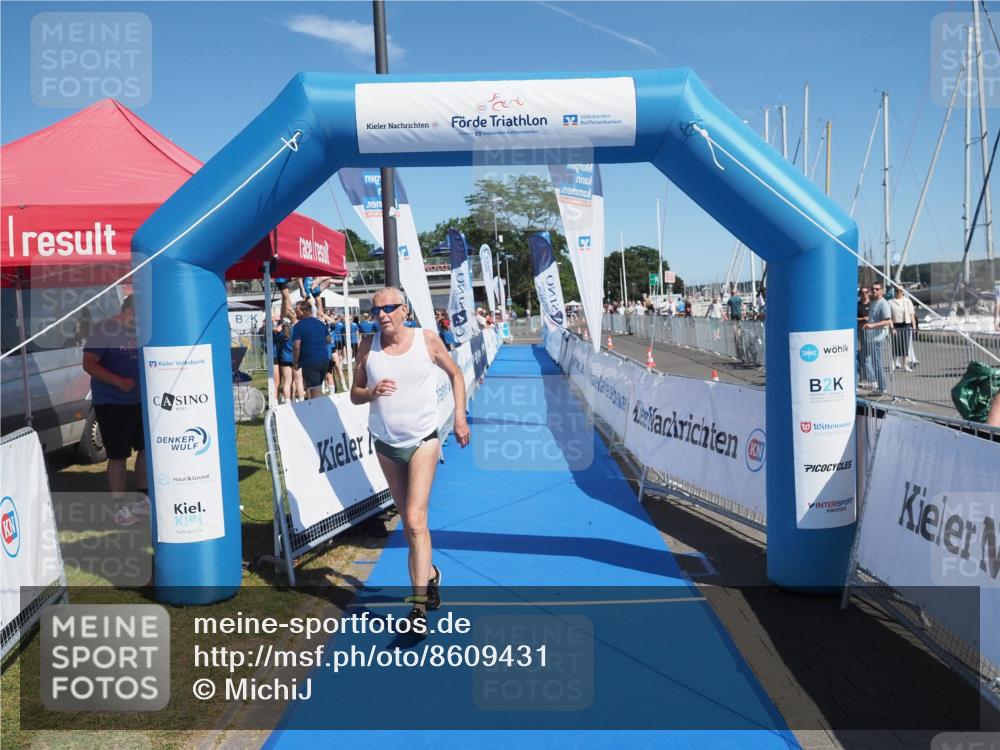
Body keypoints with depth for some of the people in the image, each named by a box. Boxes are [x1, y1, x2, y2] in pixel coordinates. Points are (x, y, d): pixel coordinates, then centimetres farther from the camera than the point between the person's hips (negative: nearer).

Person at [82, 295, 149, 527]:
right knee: (118, 455, -1)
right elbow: (89, 364, -17)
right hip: (111, 403, -7)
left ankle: (143, 499, 28)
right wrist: (119, 381, -27)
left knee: (147, 448, 13)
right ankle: (119, 507, 11)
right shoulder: (104, 330, -13)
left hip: (140, 401, 7)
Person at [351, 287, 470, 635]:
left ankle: (419, 607, -11)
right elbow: (355, 394, 5)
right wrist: (372, 391, -17)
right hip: (386, 444, 4)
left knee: (415, 521, -14)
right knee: (408, 521, 15)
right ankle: (430, 574, 39)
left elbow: (455, 374, 9)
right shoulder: (368, 347, -1)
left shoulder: (427, 340, -6)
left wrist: (460, 417, 2)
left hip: (422, 440, -4)